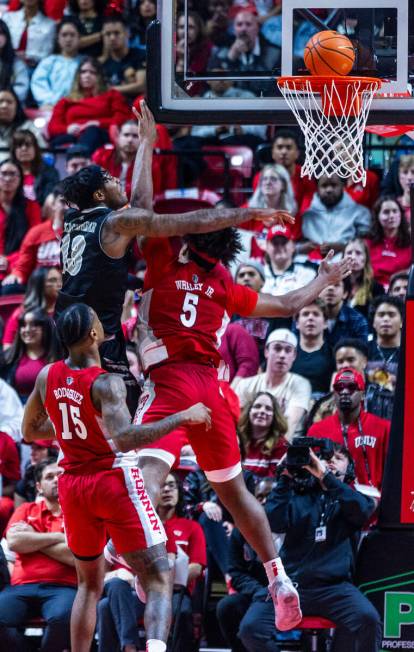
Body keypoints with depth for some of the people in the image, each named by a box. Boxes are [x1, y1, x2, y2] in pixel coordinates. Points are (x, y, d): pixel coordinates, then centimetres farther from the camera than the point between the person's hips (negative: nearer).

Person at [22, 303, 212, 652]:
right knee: (158, 581, -5)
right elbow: (123, 440, -31)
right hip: (115, 480, -6)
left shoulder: (47, 376, 1)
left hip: (73, 485, 6)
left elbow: (30, 431, 15)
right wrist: (182, 418, -25)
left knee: (89, 584, 22)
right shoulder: (106, 384, -18)